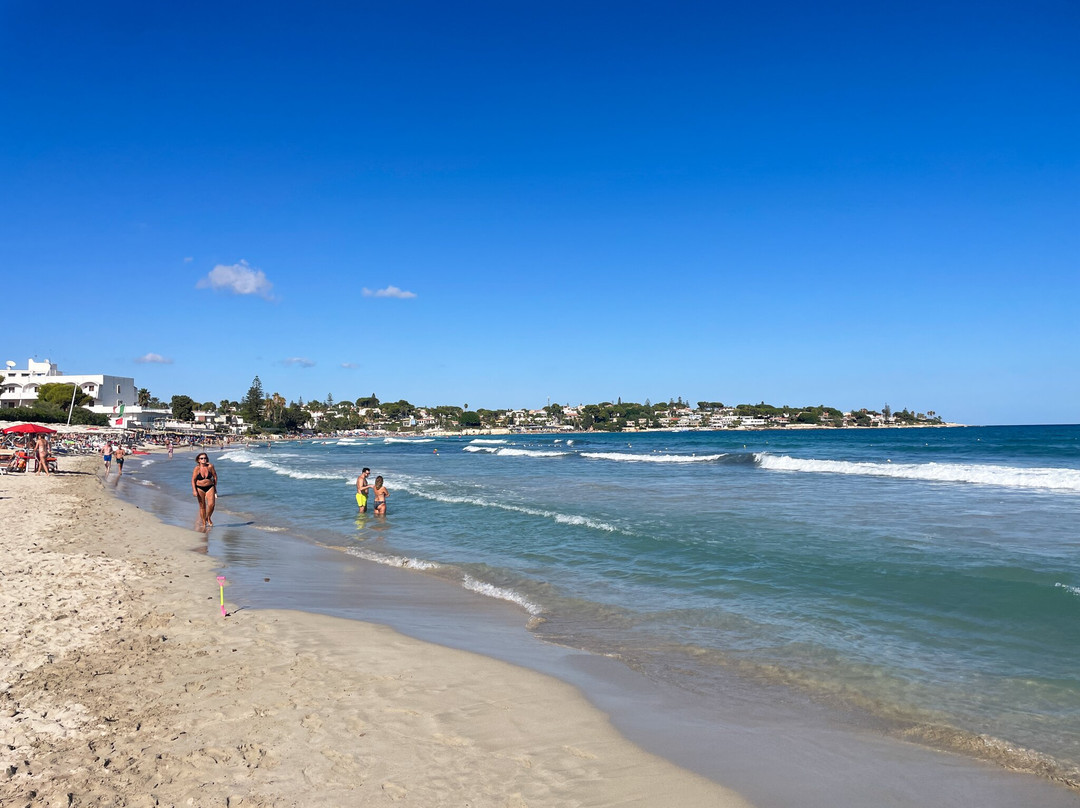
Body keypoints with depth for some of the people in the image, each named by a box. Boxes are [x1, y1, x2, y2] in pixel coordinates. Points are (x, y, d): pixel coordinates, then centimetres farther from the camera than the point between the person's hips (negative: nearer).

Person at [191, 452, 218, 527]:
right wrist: (194, 491, -15)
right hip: (200, 488, -1)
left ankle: (208, 518, 16)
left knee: (211, 505, -10)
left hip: (210, 487, 1)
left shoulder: (210, 466, -7)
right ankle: (203, 522, 18)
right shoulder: (197, 468, -11)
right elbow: (193, 480, -7)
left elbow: (215, 476, 6)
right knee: (202, 506, 5)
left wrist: (215, 487, 10)